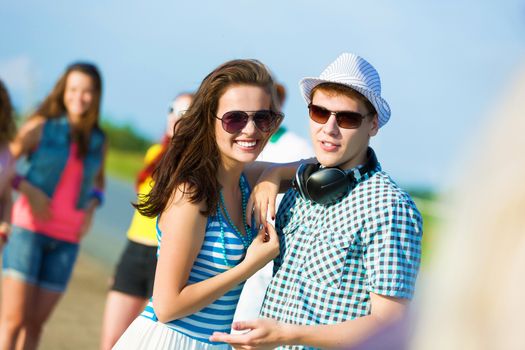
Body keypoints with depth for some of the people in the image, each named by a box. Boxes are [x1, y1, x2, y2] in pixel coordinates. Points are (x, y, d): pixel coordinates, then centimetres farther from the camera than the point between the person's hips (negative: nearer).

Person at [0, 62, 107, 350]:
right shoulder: (42, 126, -3)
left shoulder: (98, 141, 9)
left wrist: (92, 207, 8)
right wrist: (27, 188, -17)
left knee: (36, 322, 4)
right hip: (30, 227, -4)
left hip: (67, 239, 4)